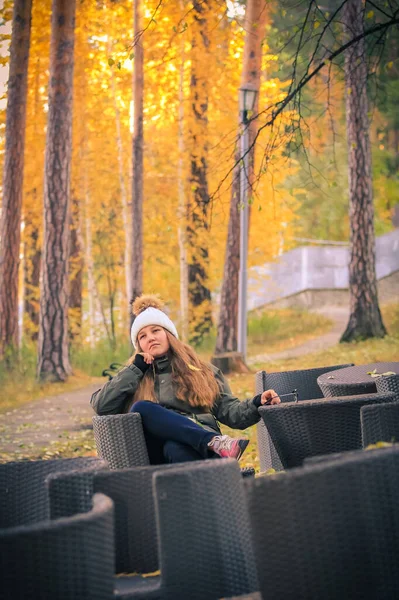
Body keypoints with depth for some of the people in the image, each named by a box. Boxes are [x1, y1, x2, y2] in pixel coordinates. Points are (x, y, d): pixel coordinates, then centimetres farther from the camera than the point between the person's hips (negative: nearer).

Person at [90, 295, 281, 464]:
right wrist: (135, 368, 8)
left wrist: (256, 404, -7)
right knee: (141, 409, -31)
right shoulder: (136, 375, 23)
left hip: (198, 447, 0)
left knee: (175, 447, -38)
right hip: (157, 454, 1)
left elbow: (228, 410, 14)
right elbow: (101, 406, 7)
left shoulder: (201, 371, 22)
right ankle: (215, 441, -42)